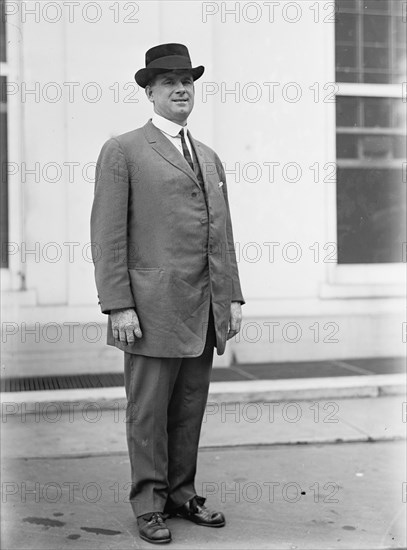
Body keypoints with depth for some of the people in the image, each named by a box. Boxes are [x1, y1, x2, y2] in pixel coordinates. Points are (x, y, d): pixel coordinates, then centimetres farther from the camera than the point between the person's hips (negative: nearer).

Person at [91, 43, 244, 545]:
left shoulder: (209, 159, 19)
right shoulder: (122, 151, 0)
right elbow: (108, 235, -6)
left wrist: (232, 297, 11)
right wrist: (118, 306, -13)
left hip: (204, 312, 6)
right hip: (153, 307, -5)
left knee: (190, 409, 11)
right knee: (148, 412, 4)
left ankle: (181, 493, 25)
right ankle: (149, 504, 17)